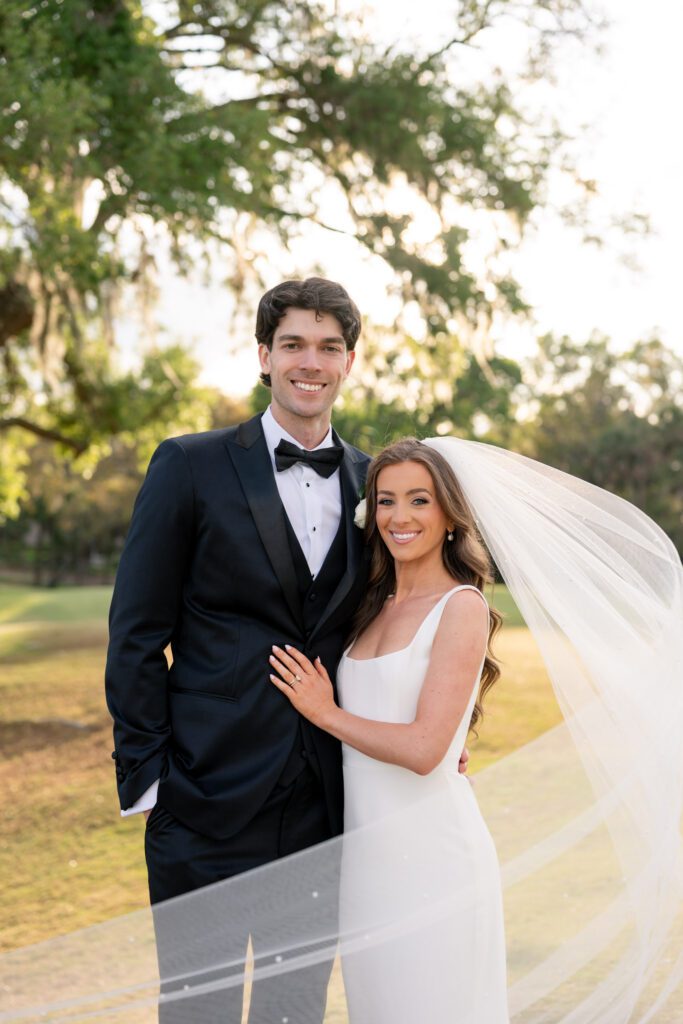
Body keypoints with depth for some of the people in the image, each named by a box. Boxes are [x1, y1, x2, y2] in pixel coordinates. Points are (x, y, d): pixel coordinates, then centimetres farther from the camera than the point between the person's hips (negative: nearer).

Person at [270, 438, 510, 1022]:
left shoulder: (462, 608, -11)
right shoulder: (374, 607, 11)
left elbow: (424, 748, -18)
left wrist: (326, 712, -8)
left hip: (428, 847, -7)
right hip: (364, 847, 7)